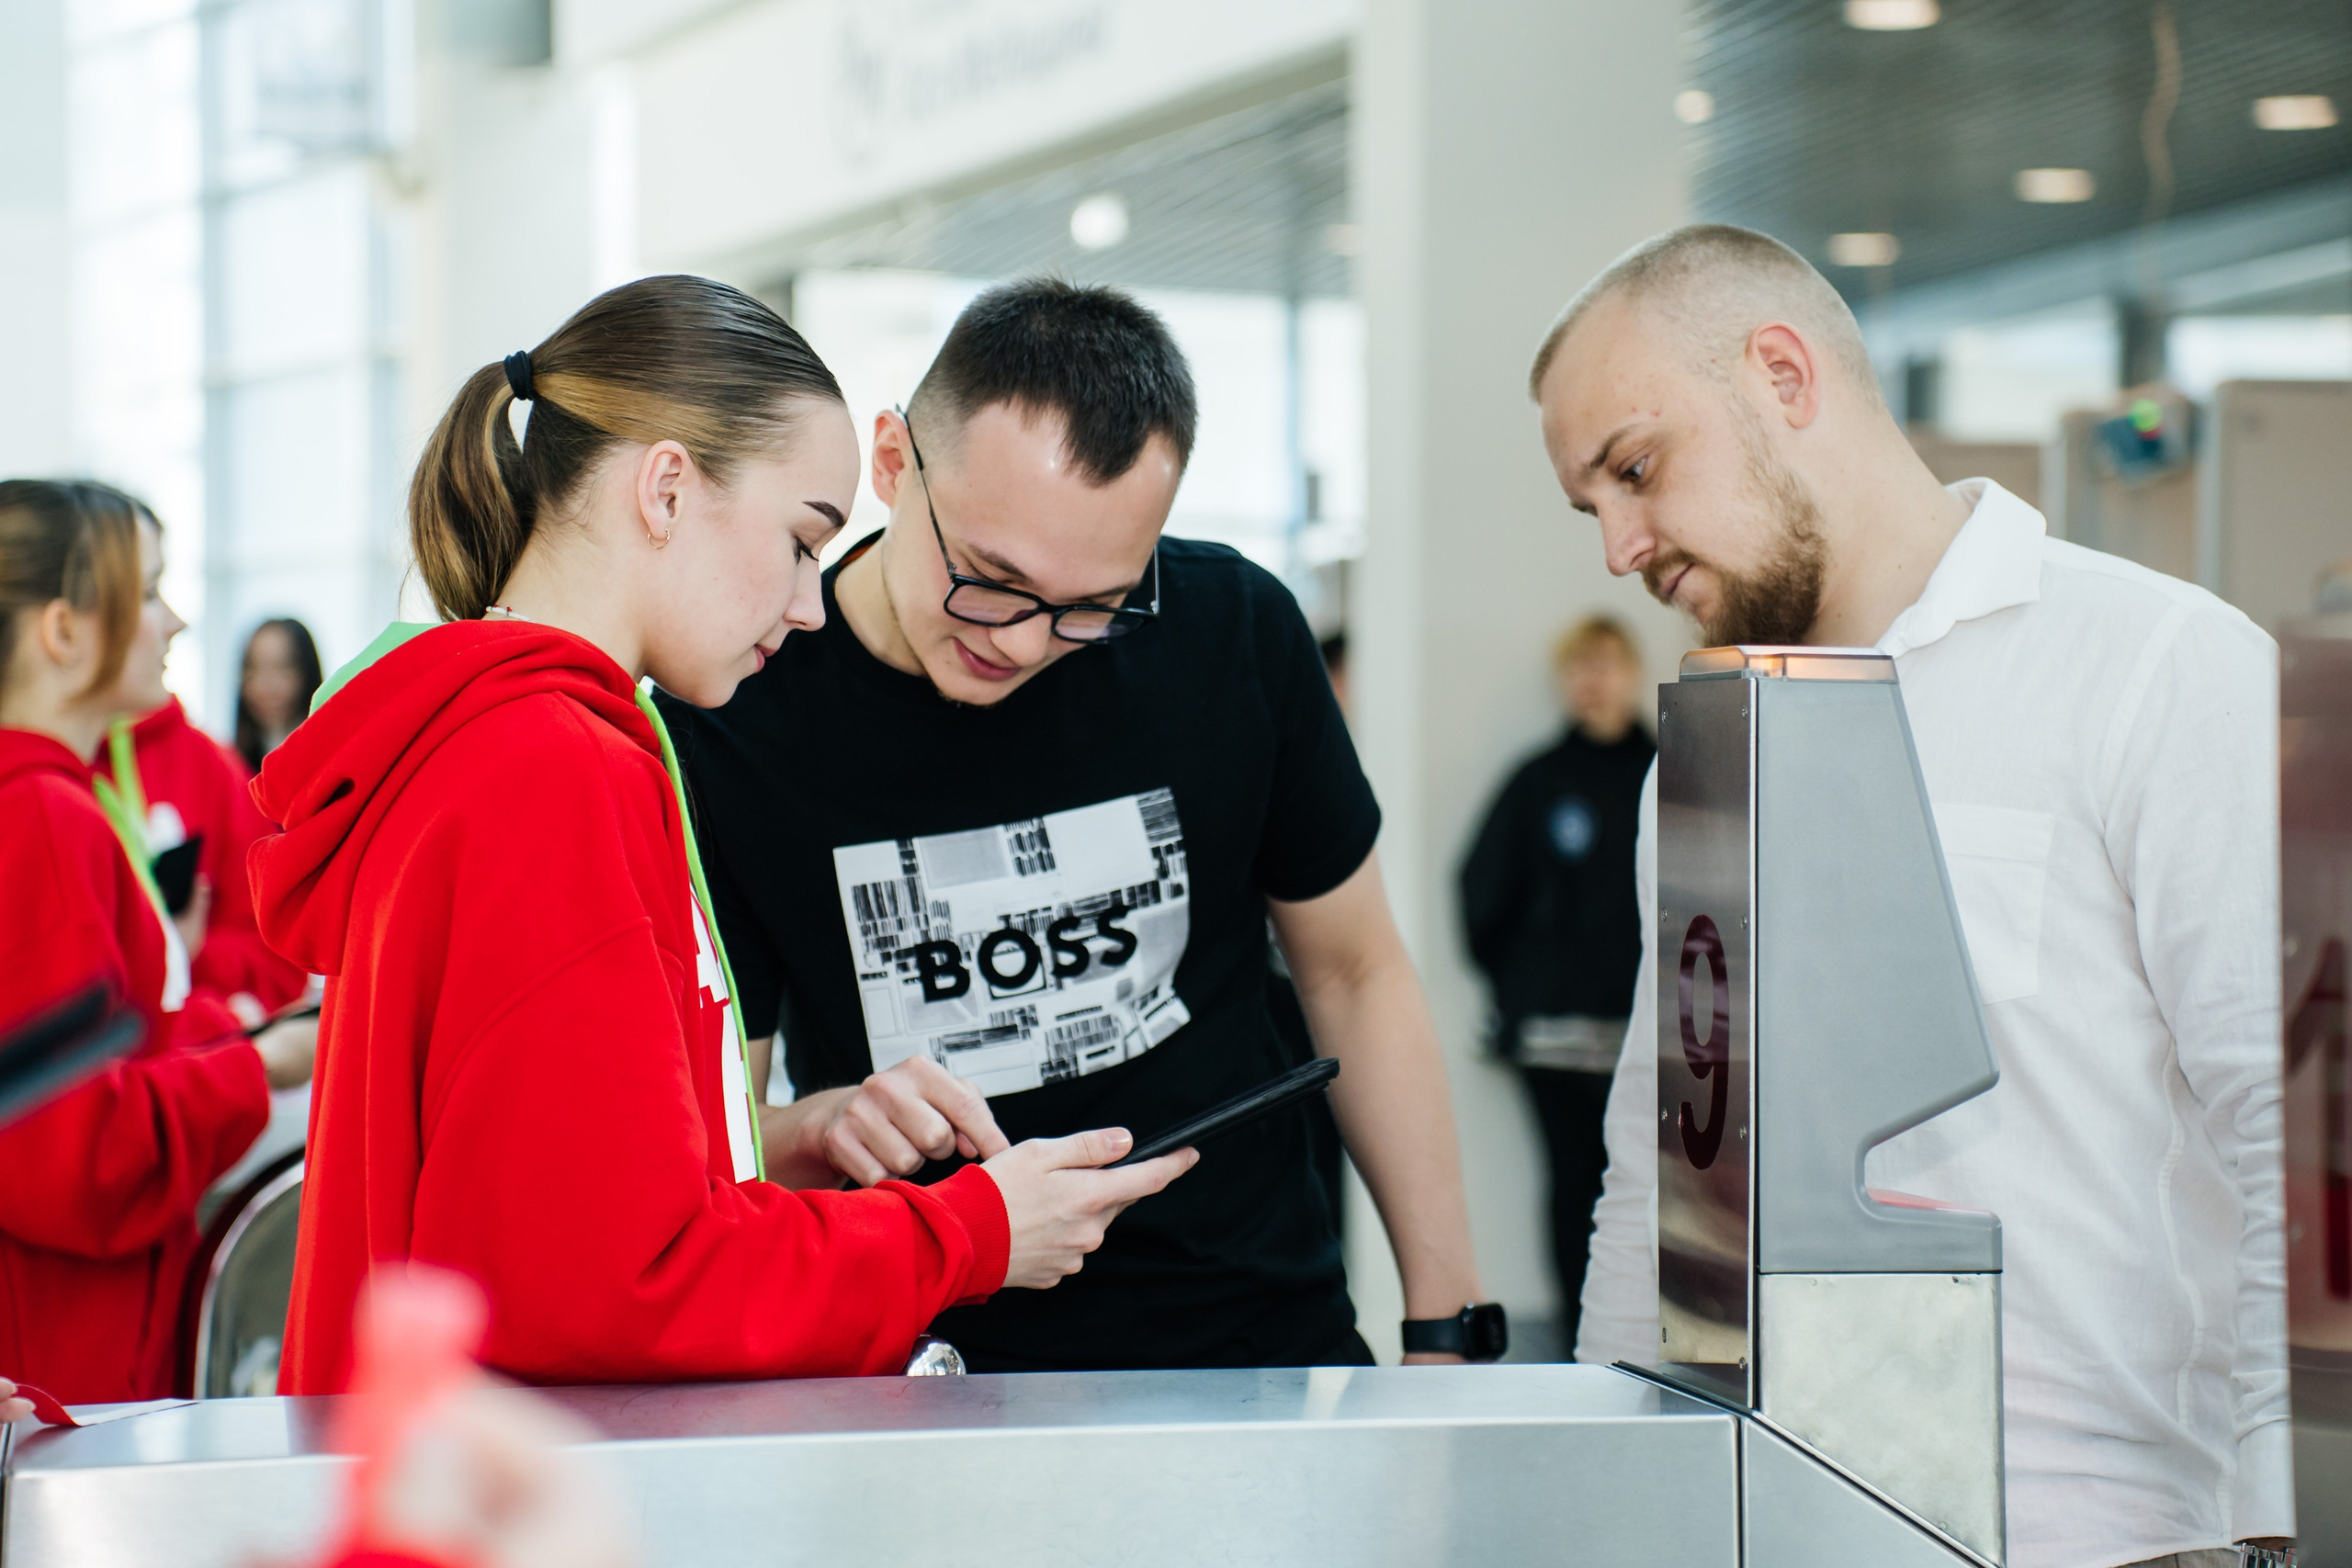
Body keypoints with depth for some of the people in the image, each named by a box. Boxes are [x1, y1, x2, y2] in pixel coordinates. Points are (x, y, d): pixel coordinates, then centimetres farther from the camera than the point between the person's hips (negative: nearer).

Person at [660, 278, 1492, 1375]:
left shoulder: (1234, 633, -2)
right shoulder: (727, 726, -9)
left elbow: (1356, 977, 10)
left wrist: (1445, 1325, 6)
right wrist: (819, 1133, -25)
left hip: (1264, 1343, 2)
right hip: (925, 1378, -1)